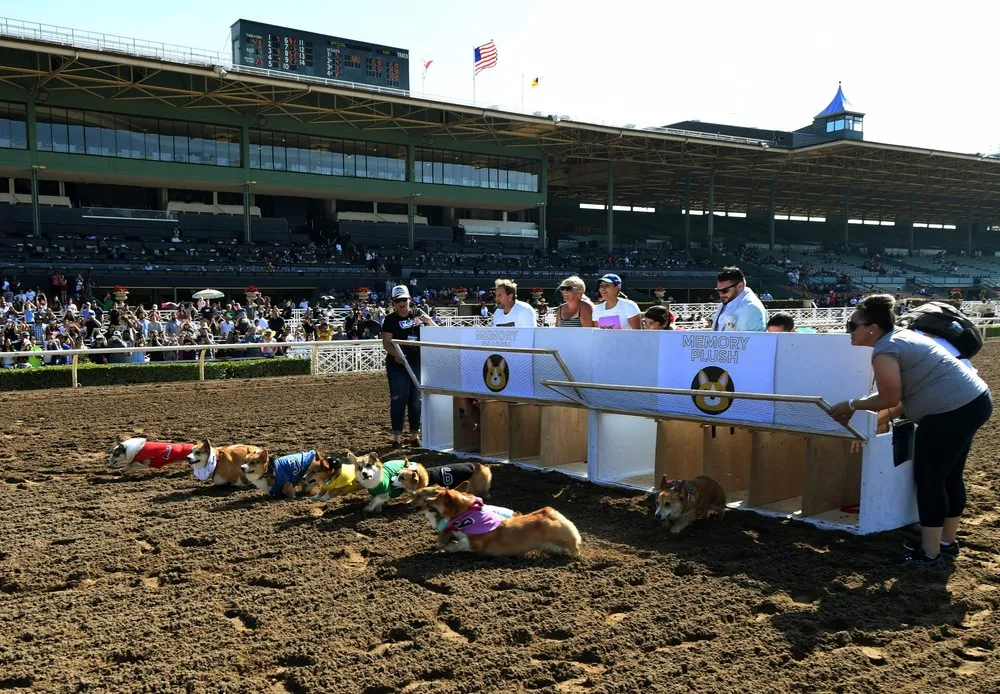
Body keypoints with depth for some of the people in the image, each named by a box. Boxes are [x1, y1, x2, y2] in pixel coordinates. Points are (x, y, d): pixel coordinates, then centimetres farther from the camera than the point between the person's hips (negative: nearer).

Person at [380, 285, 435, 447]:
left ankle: (415, 435, 21)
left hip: (417, 364, 3)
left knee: (416, 400, 10)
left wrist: (427, 320, -11)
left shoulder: (417, 313, 7)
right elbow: (386, 342, -8)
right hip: (397, 365, -3)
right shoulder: (390, 319, -2)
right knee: (398, 400, -4)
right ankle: (396, 436, 2)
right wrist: (396, 354, -26)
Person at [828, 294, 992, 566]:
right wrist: (857, 408, 18)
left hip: (951, 412, -11)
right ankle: (947, 542, 32)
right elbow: (896, 392, 19)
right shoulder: (901, 335, 14)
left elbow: (889, 399, -16)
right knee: (949, 476, 19)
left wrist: (852, 405, -3)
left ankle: (929, 553, 6)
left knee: (928, 480, -2)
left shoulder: (885, 350, -16)